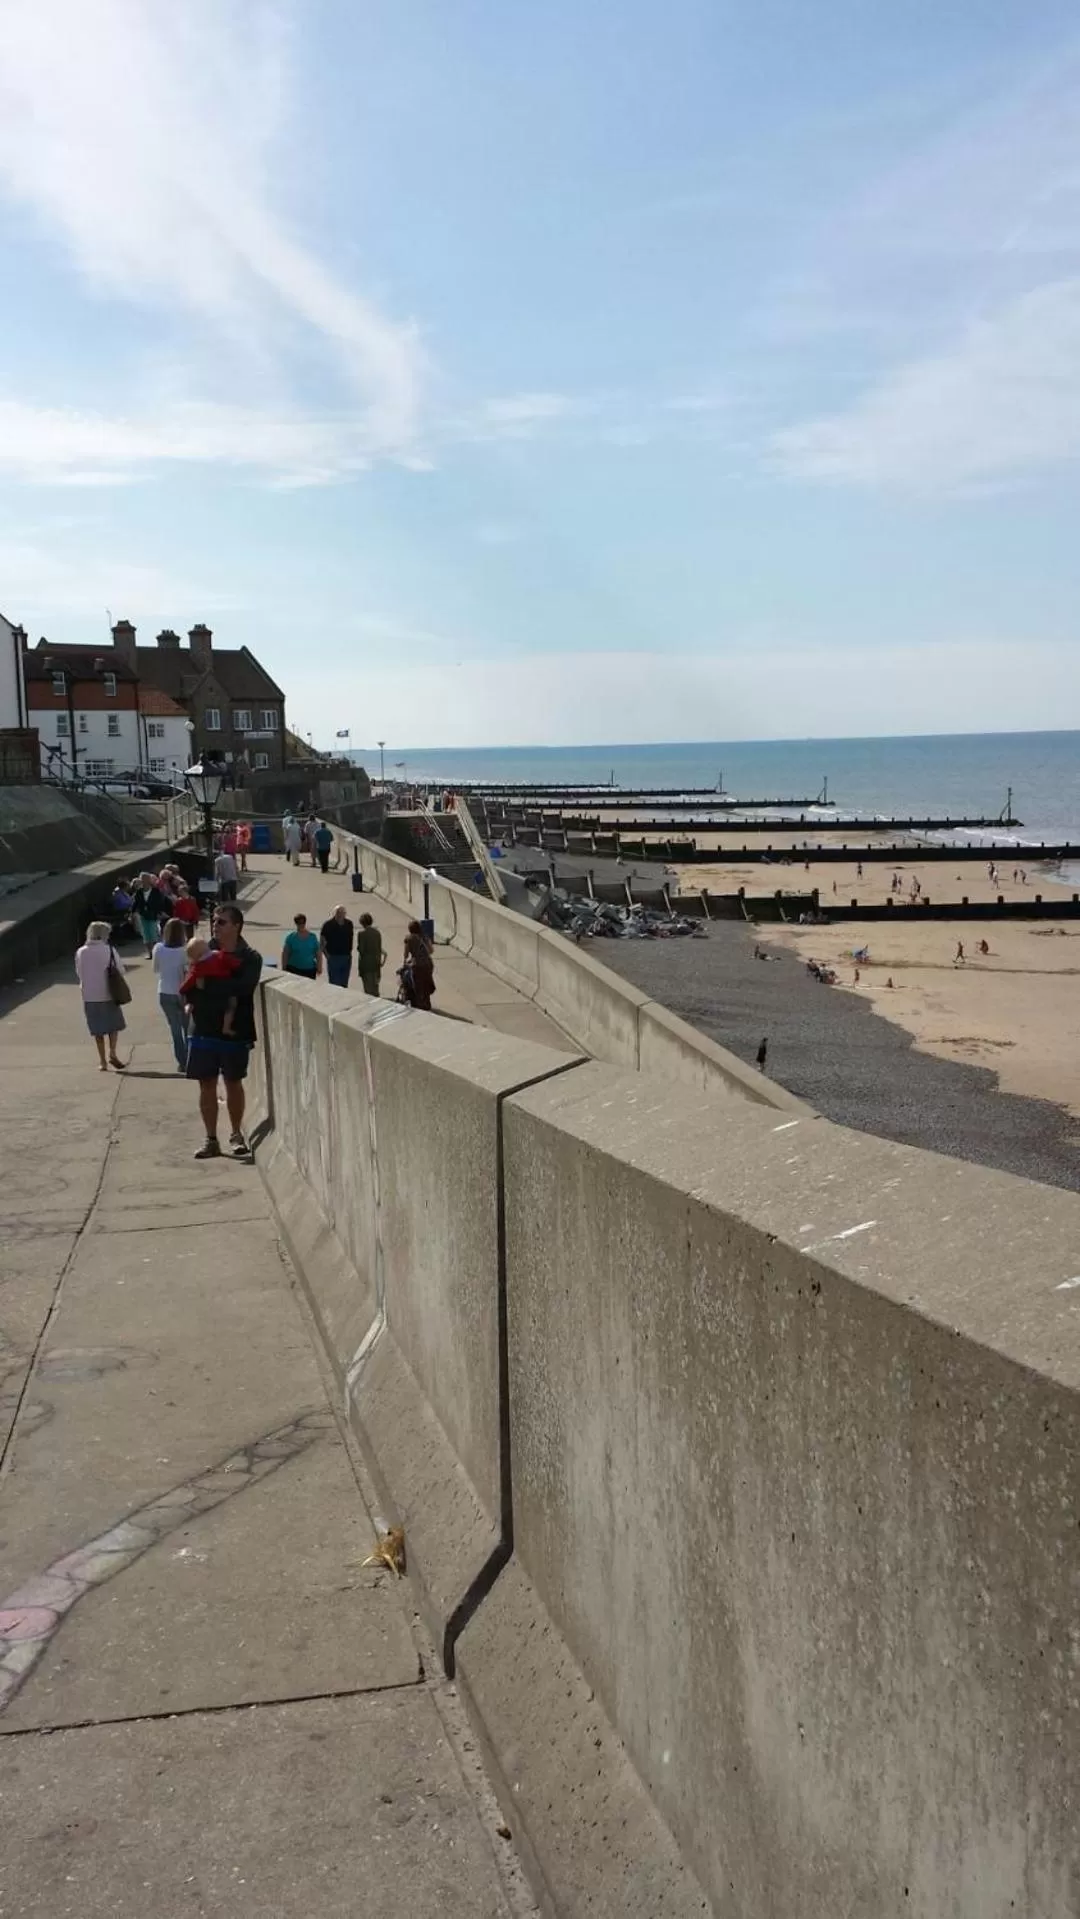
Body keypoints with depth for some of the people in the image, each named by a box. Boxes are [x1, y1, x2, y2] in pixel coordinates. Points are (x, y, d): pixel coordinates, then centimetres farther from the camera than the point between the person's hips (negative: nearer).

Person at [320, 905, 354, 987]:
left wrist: (350, 952, 10)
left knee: (344, 984, 10)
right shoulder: (328, 924, -8)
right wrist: (327, 955, -7)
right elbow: (322, 942, -3)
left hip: (346, 958, 4)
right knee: (334, 984, -6)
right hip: (333, 958, -4)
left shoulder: (349, 924, 4)